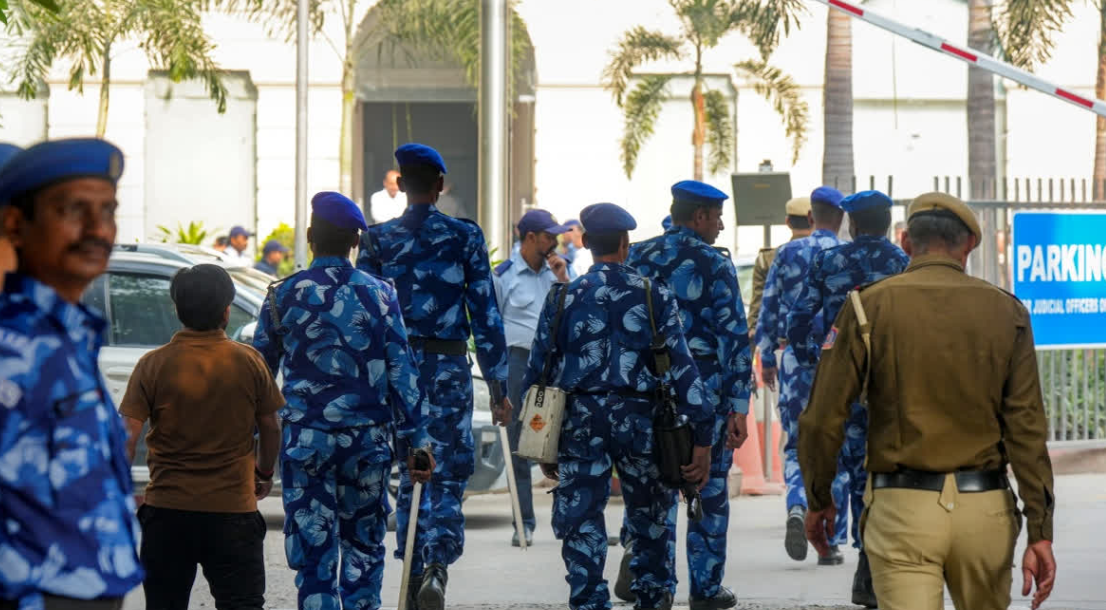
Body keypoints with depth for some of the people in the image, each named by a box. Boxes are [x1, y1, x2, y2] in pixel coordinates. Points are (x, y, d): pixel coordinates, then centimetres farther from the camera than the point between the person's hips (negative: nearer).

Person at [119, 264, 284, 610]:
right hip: (233, 509, 0)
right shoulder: (248, 362, -4)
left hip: (168, 508, 0)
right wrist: (265, 471, 25)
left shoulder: (153, 365, -6)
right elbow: (270, 427, 6)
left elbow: (127, 436, -9)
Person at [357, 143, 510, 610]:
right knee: (450, 472, 2)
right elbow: (486, 314, -2)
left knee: (410, 472, 12)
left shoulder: (377, 240, 1)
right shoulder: (466, 237, -2)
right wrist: (497, 386, 3)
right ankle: (437, 563, -19)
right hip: (449, 368, -2)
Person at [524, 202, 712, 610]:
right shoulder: (654, 296, 0)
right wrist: (702, 438, -4)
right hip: (639, 417, 0)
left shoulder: (562, 299, 3)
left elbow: (536, 371, 4)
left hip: (580, 421, 0)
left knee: (580, 523, 2)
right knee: (650, 518, 17)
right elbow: (682, 367, -5)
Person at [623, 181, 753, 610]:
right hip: (705, 392, -4)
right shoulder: (714, 264, -7)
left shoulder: (637, 259, 6)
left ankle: (639, 550, -14)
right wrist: (738, 406, -9)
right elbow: (734, 336, -11)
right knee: (709, 488, 7)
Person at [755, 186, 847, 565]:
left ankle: (796, 507, -18)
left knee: (796, 445, 11)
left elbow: (768, 309, 6)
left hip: (794, 357, 1)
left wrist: (766, 358, 13)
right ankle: (830, 542, 6)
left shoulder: (787, 254, 4)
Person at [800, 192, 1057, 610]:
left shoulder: (869, 307, -3)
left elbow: (824, 419, -5)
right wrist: (1040, 532, -4)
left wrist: (818, 500, 10)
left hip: (903, 510, -2)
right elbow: (1026, 428, -4)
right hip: (984, 511, 2)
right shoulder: (1005, 312, 1)